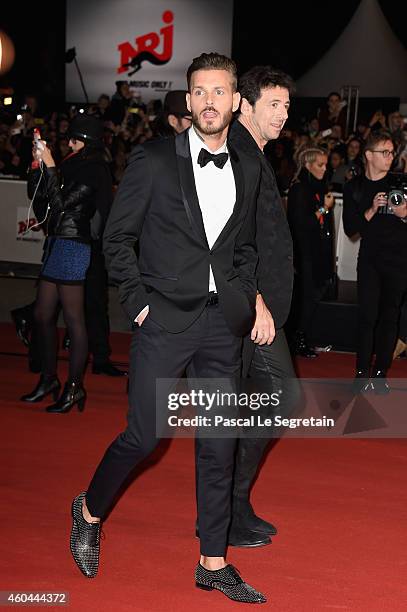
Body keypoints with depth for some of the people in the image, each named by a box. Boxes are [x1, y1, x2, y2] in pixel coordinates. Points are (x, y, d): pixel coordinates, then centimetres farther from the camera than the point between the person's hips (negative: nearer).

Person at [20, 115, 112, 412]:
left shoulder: (93, 173, -12)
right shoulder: (76, 167, 14)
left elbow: (60, 203, -16)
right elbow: (38, 196, 18)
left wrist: (49, 167, -13)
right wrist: (38, 165, 8)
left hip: (73, 247, -9)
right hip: (57, 244, 10)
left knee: (74, 319, -3)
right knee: (42, 315, 14)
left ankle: (75, 387, 5)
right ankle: (49, 378, 26)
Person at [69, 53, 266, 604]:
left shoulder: (247, 170, 9)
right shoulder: (154, 160, -5)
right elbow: (117, 238, -1)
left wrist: (245, 293, 6)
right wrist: (137, 301, -7)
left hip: (223, 324, 4)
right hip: (166, 320, -4)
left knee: (219, 445, 7)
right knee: (143, 437, 0)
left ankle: (213, 563, 19)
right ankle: (89, 512, 29)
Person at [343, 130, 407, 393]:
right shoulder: (355, 187, 3)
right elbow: (350, 228, -1)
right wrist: (372, 210, -15)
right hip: (370, 258, 0)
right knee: (368, 316, -5)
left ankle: (381, 372, 11)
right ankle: (362, 371, 5)